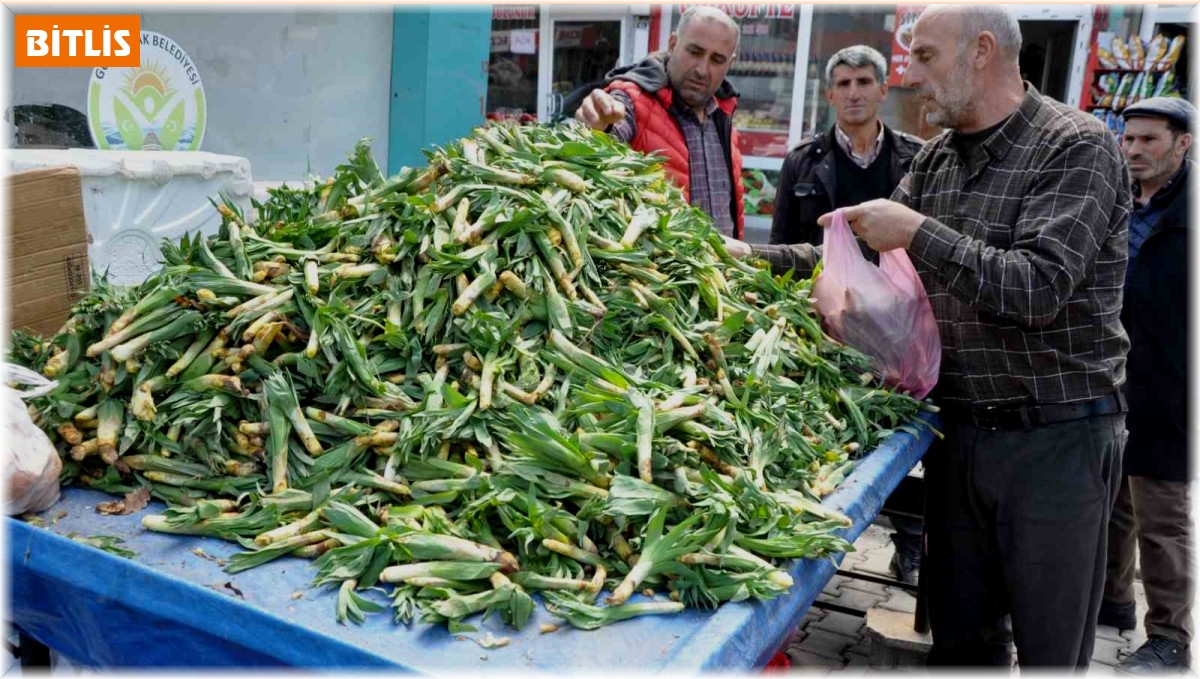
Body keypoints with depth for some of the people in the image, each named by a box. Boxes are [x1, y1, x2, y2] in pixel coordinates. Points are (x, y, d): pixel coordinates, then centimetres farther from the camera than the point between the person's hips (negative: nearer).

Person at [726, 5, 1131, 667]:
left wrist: (919, 233, -21)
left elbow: (1039, 289, -24)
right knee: (960, 637, 17)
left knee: (1050, 649, 9)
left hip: (1056, 438, -6)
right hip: (958, 430, 6)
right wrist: (757, 257, 1)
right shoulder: (936, 158, 9)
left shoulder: (1078, 148, -13)